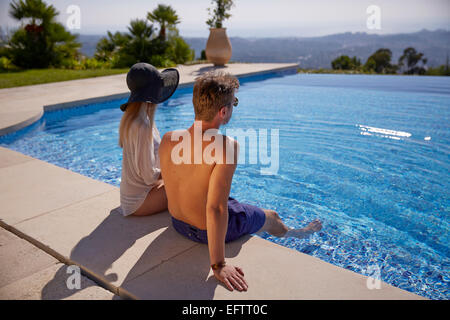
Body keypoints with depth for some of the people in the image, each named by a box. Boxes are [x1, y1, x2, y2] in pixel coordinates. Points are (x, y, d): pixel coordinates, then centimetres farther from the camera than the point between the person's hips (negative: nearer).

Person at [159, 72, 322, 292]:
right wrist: (218, 265, -29)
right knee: (271, 218, 25)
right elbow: (216, 208, -37)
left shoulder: (168, 140, -15)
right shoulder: (226, 146, -34)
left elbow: (170, 183, 1)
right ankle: (295, 234, 60)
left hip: (178, 223, 6)